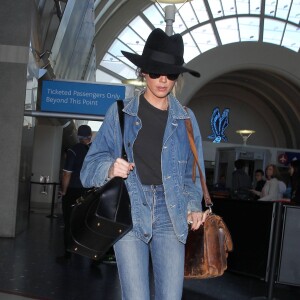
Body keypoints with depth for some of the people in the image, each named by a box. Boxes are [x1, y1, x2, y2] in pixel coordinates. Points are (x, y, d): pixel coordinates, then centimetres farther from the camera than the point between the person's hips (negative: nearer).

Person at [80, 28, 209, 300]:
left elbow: (192, 172, 14)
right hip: (130, 211, -1)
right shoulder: (120, 113, 5)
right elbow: (92, 163, 4)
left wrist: (193, 206, -1)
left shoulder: (186, 118, 10)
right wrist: (109, 168, -17)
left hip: (170, 215, 2)